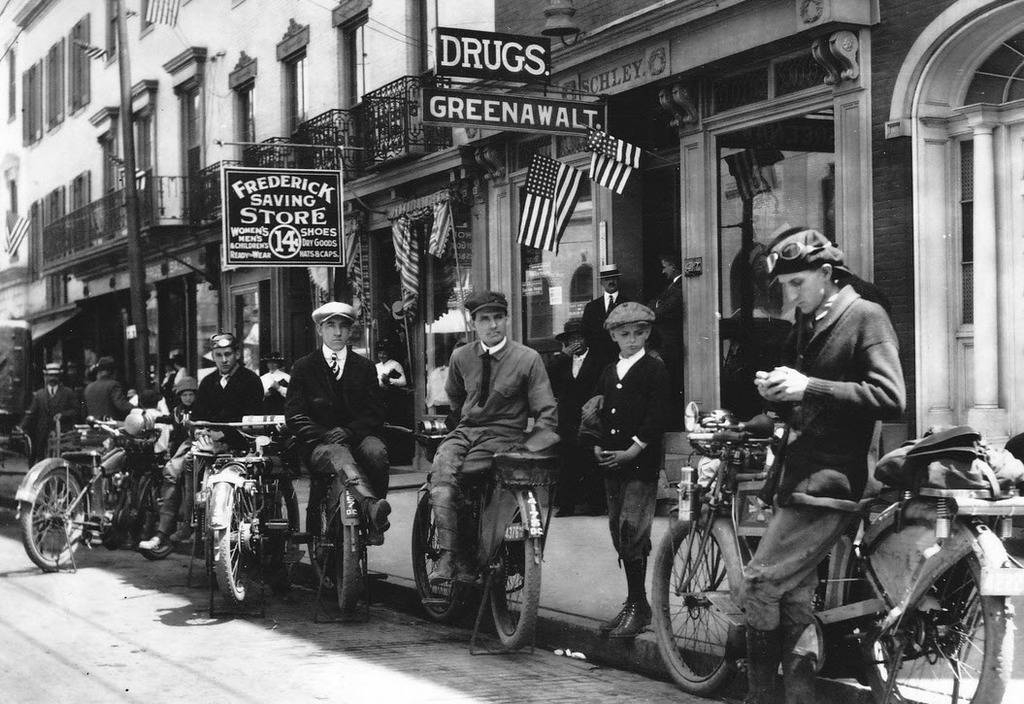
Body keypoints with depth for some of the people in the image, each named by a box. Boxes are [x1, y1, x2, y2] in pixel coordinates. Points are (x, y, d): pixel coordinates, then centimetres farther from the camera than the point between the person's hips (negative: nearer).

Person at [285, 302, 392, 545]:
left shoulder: (364, 367, 17)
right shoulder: (303, 367, 12)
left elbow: (375, 413, 8)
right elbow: (294, 416, 2)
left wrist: (347, 431, -11)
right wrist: (326, 435, -14)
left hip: (357, 436, 2)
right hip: (318, 443, -2)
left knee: (376, 451, -33)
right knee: (338, 455, -38)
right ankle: (371, 507, -67)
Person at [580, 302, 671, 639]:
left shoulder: (655, 369, -2)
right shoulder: (609, 372, 18)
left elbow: (656, 417, -10)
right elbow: (596, 414, 18)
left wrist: (630, 452, -15)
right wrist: (597, 447, 0)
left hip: (641, 463, -7)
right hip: (612, 463, 7)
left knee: (631, 532, -13)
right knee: (619, 534, 9)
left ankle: (638, 607, -7)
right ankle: (633, 603, 17)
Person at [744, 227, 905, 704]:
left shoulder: (865, 317, -6)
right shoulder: (803, 327, 19)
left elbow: (890, 400, -16)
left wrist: (810, 387, -19)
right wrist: (776, 392, 3)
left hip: (830, 480, -8)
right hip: (799, 476, 8)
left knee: (761, 580, -13)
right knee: (794, 598, 7)